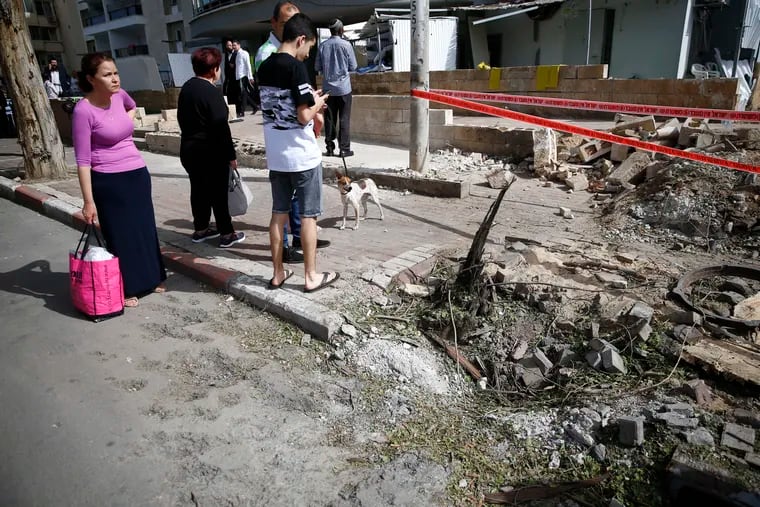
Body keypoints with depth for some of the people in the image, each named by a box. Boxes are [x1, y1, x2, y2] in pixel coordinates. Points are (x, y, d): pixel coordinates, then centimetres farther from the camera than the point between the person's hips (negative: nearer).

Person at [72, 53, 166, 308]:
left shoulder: (119, 95, 1)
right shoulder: (84, 110, -17)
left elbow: (132, 107, 29)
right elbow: (83, 161, -16)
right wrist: (88, 201, -16)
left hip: (138, 174, 7)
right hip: (109, 182, -6)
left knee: (145, 228, 16)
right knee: (120, 235, 5)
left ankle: (150, 279, 33)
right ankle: (125, 289, 21)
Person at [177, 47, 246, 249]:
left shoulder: (186, 88, 8)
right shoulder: (211, 92, -18)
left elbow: (182, 118, 16)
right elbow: (221, 127, -20)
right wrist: (231, 155, -14)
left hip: (188, 148, 8)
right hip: (210, 152, -8)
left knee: (198, 189, 16)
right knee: (219, 192, 0)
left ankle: (201, 229, 27)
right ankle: (227, 234, 8)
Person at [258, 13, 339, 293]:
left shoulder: (264, 67, 9)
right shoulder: (296, 67, -15)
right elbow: (304, 116, -18)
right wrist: (317, 103, 1)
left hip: (276, 156, 7)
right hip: (302, 155, -7)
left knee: (278, 213, 12)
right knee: (308, 215, 3)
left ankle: (277, 273, 20)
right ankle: (311, 276, 12)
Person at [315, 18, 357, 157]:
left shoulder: (323, 46, 0)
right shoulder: (346, 45, -8)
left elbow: (317, 67, 5)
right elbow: (353, 66, -3)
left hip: (328, 87, 3)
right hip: (343, 87, -3)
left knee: (330, 118, 9)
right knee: (344, 119, 2)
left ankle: (330, 148, 11)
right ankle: (344, 148, 1)